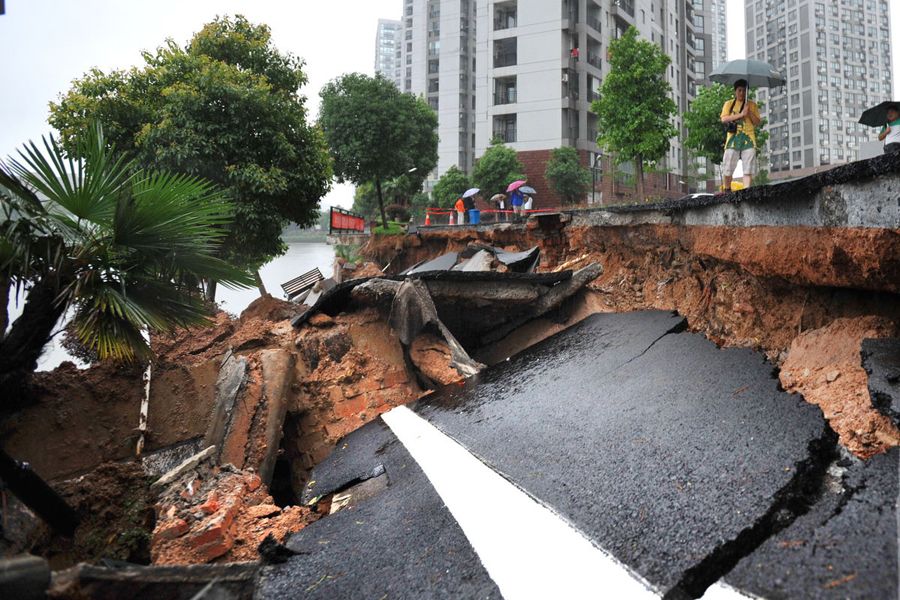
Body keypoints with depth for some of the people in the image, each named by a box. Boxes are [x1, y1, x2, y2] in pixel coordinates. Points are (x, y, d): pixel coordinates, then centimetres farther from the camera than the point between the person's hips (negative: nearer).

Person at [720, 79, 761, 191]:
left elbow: (757, 122, 8)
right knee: (728, 166, -4)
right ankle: (727, 190, 10)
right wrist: (740, 114, -12)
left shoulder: (752, 104, 14)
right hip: (733, 137, -1)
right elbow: (724, 119, -4)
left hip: (748, 138, 1)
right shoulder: (729, 104, 12)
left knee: (748, 167, -8)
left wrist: (749, 113, -8)